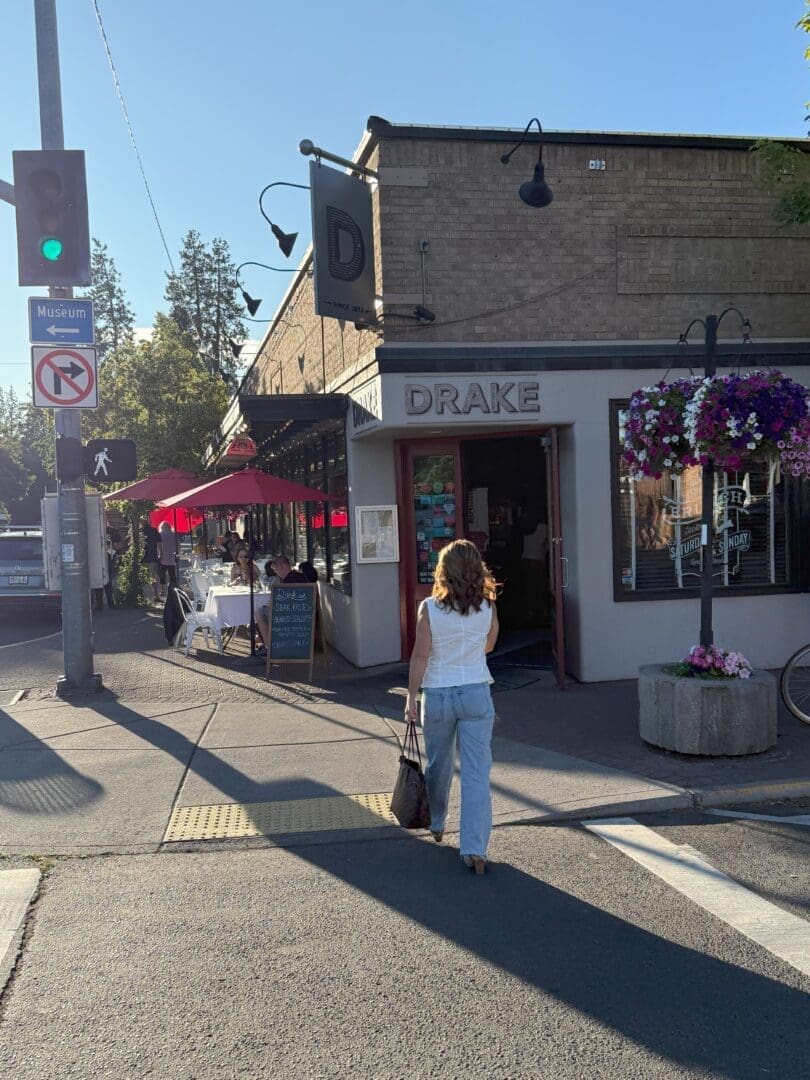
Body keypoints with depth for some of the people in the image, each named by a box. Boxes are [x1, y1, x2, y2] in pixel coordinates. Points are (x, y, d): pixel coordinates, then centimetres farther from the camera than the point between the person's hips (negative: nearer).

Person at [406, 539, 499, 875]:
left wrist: (411, 697, -2)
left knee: (438, 765, 20)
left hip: (437, 695, 0)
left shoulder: (429, 608, -10)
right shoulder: (487, 608, -5)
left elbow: (420, 656, -9)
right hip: (477, 694, 0)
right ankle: (474, 849, -3)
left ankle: (436, 825, 41)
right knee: (477, 772, 1)